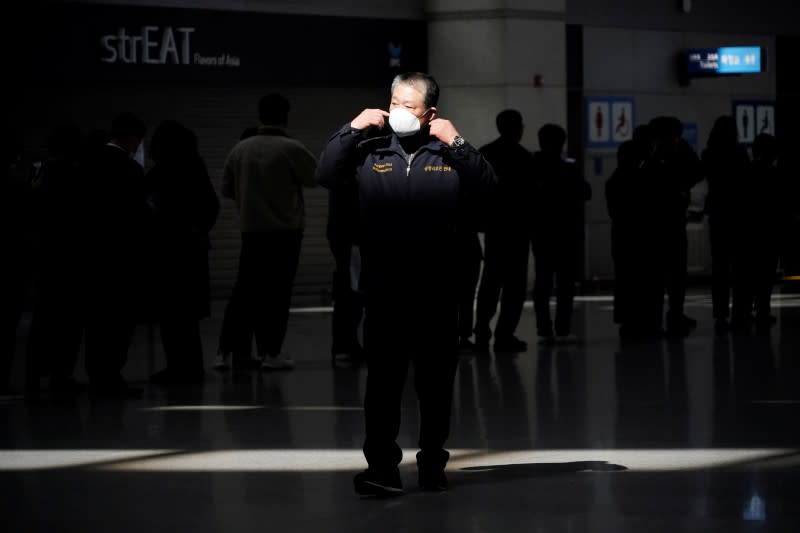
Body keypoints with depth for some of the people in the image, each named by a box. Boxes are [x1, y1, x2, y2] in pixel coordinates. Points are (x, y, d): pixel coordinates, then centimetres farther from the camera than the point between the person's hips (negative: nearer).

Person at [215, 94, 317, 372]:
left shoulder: (240, 149, 2)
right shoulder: (291, 148, -11)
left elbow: (227, 188, 11)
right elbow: (317, 177, 0)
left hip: (251, 229, 4)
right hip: (285, 230, -4)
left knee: (247, 289, 9)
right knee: (277, 291, 0)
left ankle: (235, 349, 10)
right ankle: (270, 352, -1)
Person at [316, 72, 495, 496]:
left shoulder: (447, 153, 5)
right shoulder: (371, 149, 4)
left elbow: (486, 186, -6)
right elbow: (326, 175, -5)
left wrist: (457, 143, -13)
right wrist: (352, 130, -9)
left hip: (437, 289, 1)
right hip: (384, 289, -1)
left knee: (436, 380, 8)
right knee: (383, 378, -4)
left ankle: (432, 463, 18)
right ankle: (381, 466, -4)